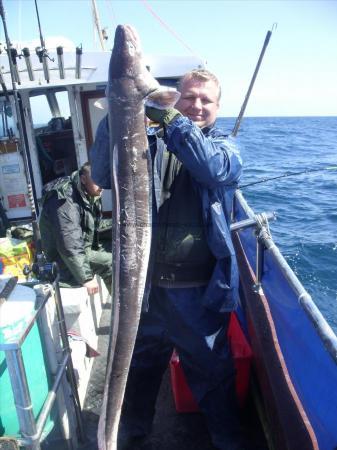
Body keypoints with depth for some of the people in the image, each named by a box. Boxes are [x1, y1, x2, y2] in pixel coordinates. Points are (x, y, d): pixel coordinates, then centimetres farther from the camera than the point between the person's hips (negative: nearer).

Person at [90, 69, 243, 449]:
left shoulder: (224, 146, 2)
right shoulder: (150, 143, 3)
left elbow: (214, 167, -22)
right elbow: (103, 175, -11)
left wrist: (169, 117, -30)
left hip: (200, 292, -1)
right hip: (145, 285, 2)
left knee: (212, 373, 18)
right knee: (139, 365, 24)